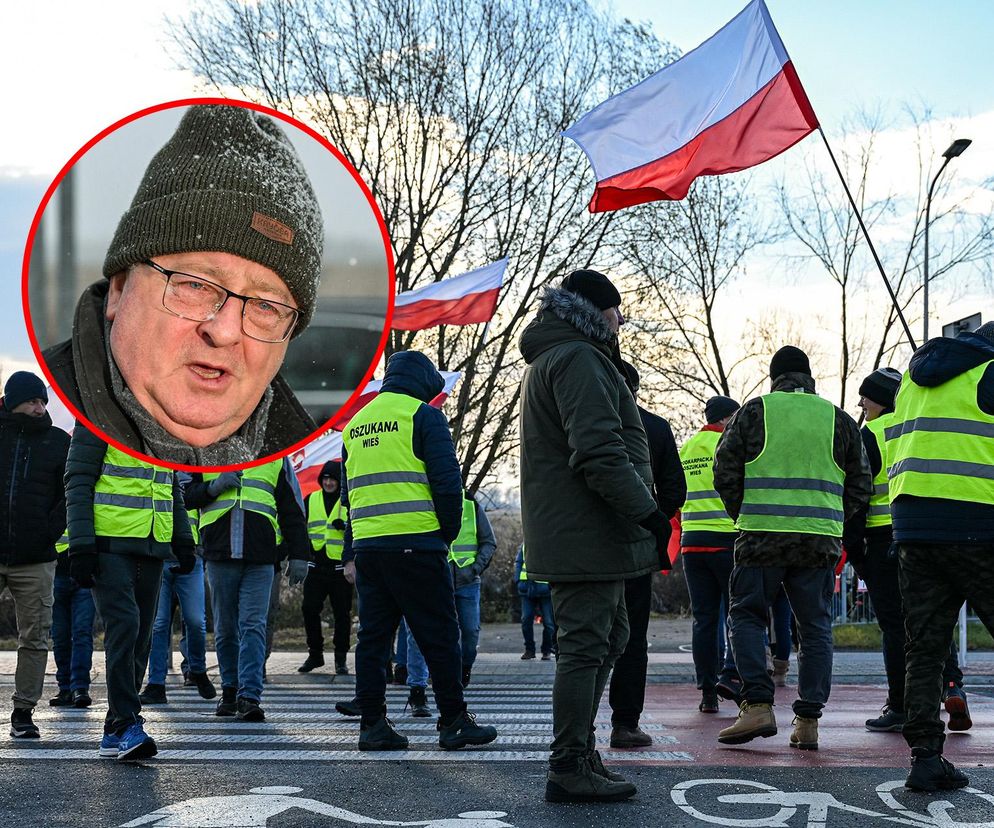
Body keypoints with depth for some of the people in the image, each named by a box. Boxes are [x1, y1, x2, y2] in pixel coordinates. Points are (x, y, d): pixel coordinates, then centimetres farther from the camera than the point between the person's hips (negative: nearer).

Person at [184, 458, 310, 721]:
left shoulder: (274, 461, 14)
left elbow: (291, 511, 15)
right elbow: (185, 495, 8)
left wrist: (299, 556, 9)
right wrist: (213, 487, -10)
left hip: (260, 561, -1)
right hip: (219, 557, 1)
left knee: (253, 626, -11)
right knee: (225, 629, 8)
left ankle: (249, 696, -14)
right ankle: (230, 690, 21)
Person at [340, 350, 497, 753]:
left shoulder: (356, 423, 19)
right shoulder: (424, 415, -2)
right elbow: (447, 482, -9)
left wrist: (350, 554, 22)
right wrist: (448, 533, 4)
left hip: (367, 547, 6)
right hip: (417, 545, -6)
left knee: (373, 636, 9)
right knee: (439, 636, 0)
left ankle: (372, 723, 6)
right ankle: (453, 721, 2)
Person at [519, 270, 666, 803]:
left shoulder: (550, 359, 24)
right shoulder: (579, 359, -12)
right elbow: (600, 453, -23)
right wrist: (649, 512, -20)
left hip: (571, 533, 11)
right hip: (587, 533, -11)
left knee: (607, 638, 18)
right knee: (587, 645, -7)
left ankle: (579, 753, 25)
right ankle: (569, 768, -3)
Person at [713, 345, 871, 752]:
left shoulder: (754, 411, 3)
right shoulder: (838, 419, 11)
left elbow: (725, 473, 2)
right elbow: (860, 485, 13)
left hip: (761, 536, -2)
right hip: (821, 542, 2)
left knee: (747, 616, 8)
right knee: (815, 627, 8)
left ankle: (758, 705, -5)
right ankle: (808, 721, 4)